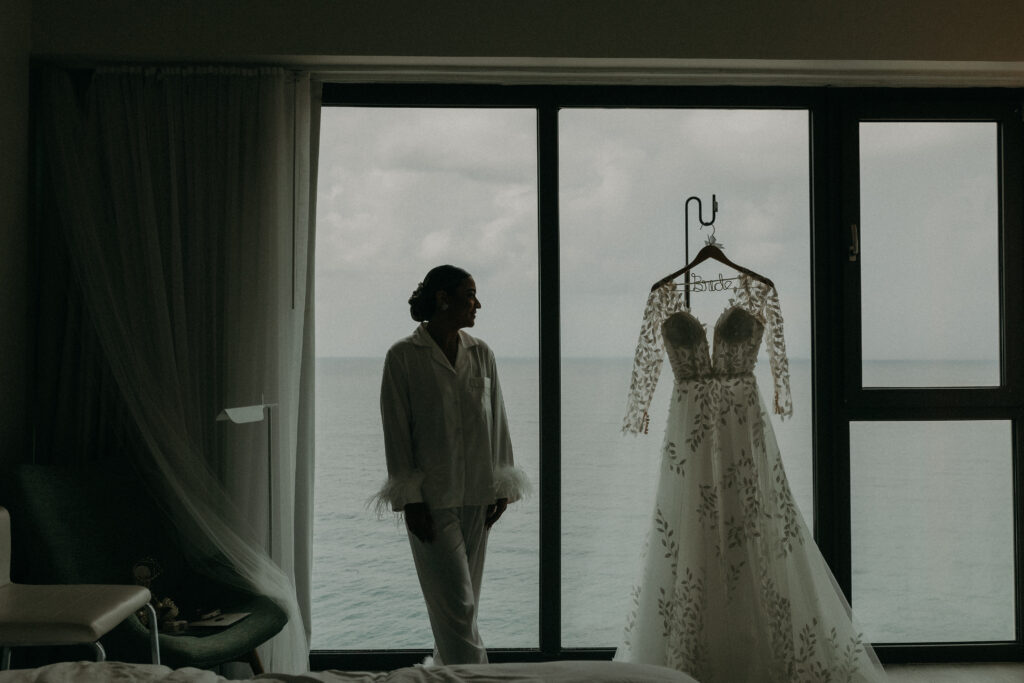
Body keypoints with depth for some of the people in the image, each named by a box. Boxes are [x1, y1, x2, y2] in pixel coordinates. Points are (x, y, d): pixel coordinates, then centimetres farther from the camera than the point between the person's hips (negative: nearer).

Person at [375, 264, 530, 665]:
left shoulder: (481, 354, 8)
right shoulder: (403, 357, -6)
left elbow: (497, 422, 11)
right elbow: (396, 432, -7)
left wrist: (502, 486, 6)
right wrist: (409, 499, -11)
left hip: (477, 496, 5)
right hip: (431, 498, -5)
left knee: (463, 601, 11)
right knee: (456, 604, -6)